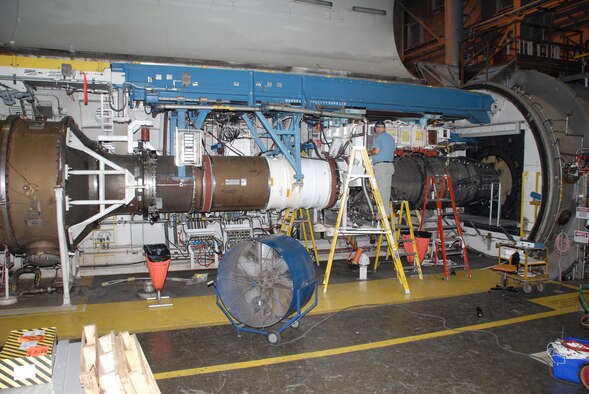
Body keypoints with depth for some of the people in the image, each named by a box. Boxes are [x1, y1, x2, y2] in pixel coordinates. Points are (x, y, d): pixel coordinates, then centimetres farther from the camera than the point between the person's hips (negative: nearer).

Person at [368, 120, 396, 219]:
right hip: (390, 165, 8)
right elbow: (393, 152, 20)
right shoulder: (391, 138, 20)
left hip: (381, 165, -8)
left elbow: (376, 151, -16)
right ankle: (387, 211, 12)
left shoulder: (379, 137, -5)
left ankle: (384, 212, -10)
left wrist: (370, 152, 3)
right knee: (387, 189, 9)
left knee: (382, 189, -8)